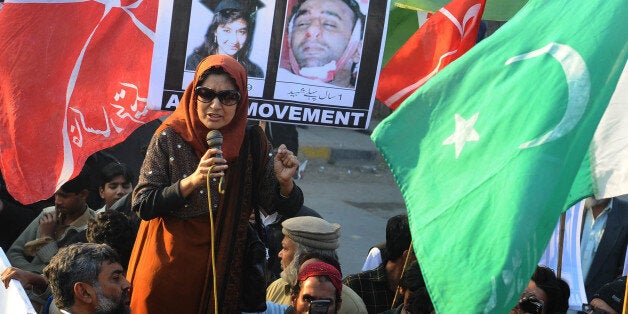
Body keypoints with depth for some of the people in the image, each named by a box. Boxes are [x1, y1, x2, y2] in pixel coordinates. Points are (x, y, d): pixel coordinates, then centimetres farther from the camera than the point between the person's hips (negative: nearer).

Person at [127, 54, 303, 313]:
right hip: (167, 264, -1)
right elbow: (142, 205, -14)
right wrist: (192, 181, -27)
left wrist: (285, 182, -22)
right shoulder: (170, 138, -10)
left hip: (222, 269, 1)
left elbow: (286, 209, -1)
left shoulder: (252, 143, -5)